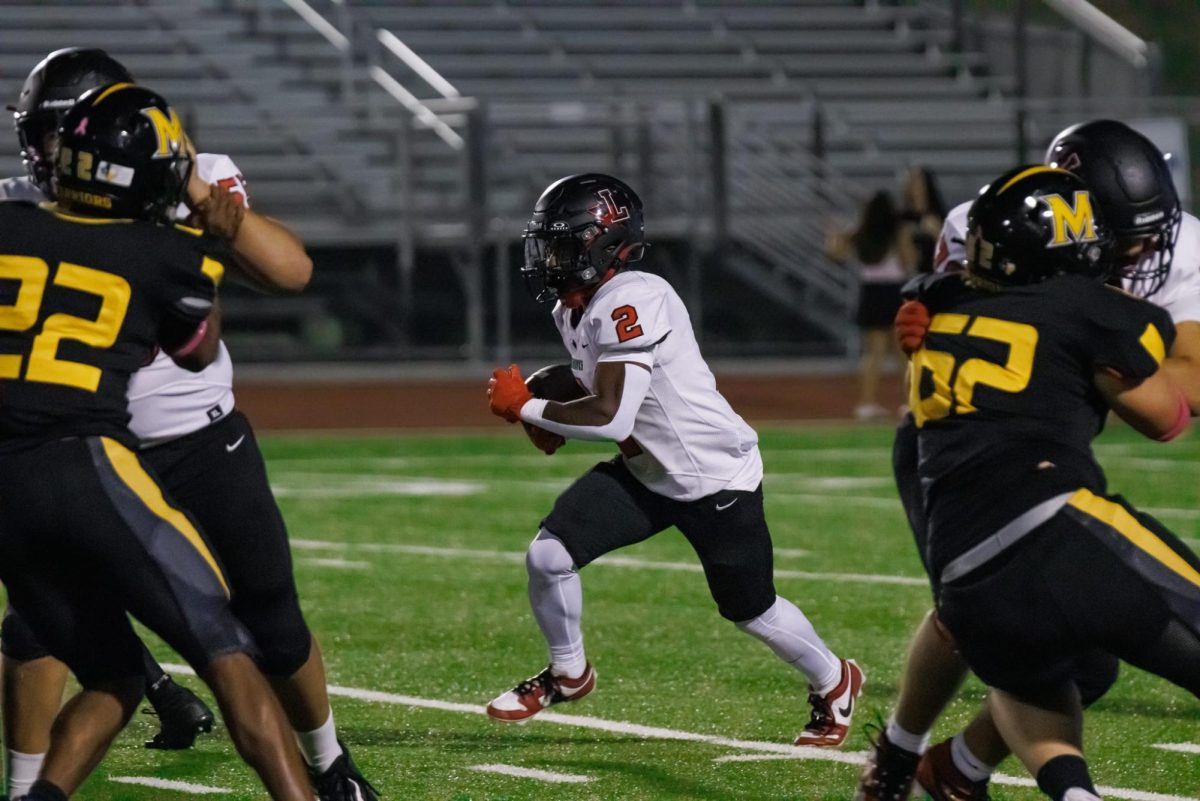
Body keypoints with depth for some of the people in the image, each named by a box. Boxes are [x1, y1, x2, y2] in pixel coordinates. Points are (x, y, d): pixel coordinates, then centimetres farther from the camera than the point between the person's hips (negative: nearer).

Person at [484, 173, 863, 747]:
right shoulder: (572, 308, 0)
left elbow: (612, 419, -34)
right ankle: (567, 675, 16)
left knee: (750, 609, 9)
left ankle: (834, 682, 37)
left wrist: (525, 407, -23)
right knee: (547, 556, -8)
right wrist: (552, 413, -2)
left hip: (715, 477, -8)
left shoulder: (632, 302, -30)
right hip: (645, 472, 8)